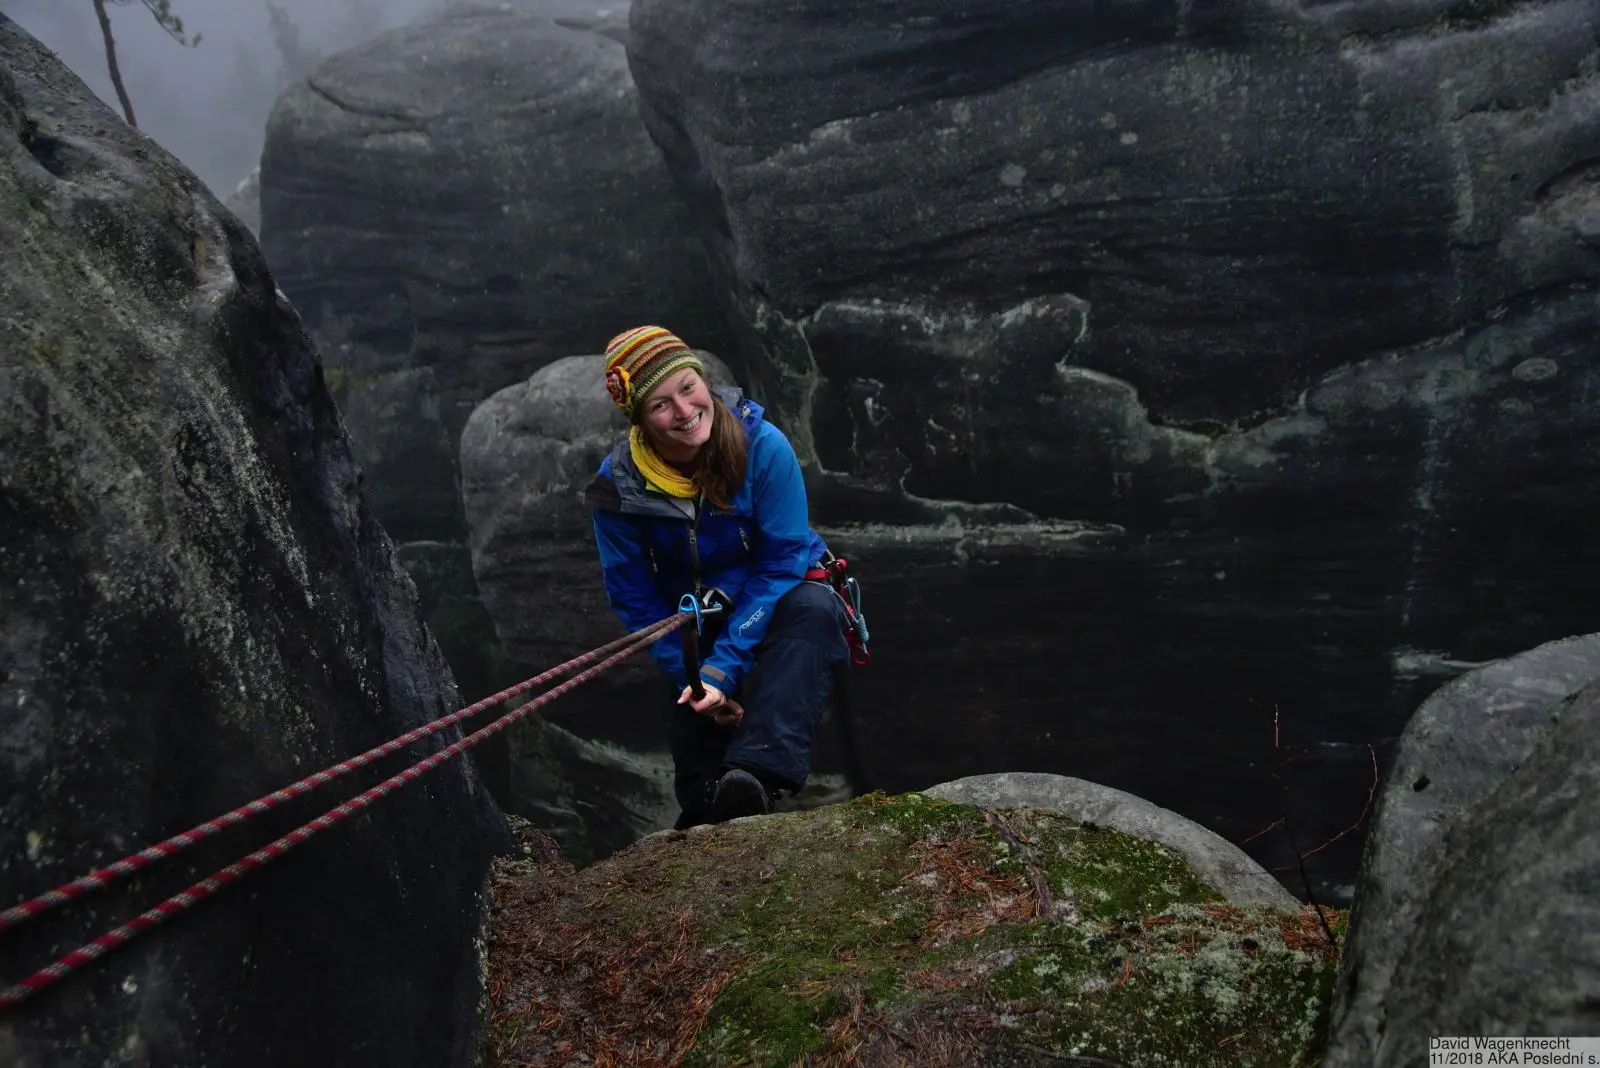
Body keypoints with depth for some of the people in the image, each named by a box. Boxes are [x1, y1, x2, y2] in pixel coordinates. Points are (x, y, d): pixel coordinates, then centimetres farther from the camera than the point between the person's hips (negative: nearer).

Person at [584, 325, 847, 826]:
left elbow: (781, 563, -21)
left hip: (778, 605, -2)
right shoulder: (618, 484, -15)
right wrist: (690, 676, -15)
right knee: (699, 798, -7)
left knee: (813, 607, -38)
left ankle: (757, 772, -49)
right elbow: (633, 596, -6)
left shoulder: (763, 446, -22)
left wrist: (724, 668, -28)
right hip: (695, 629, 2)